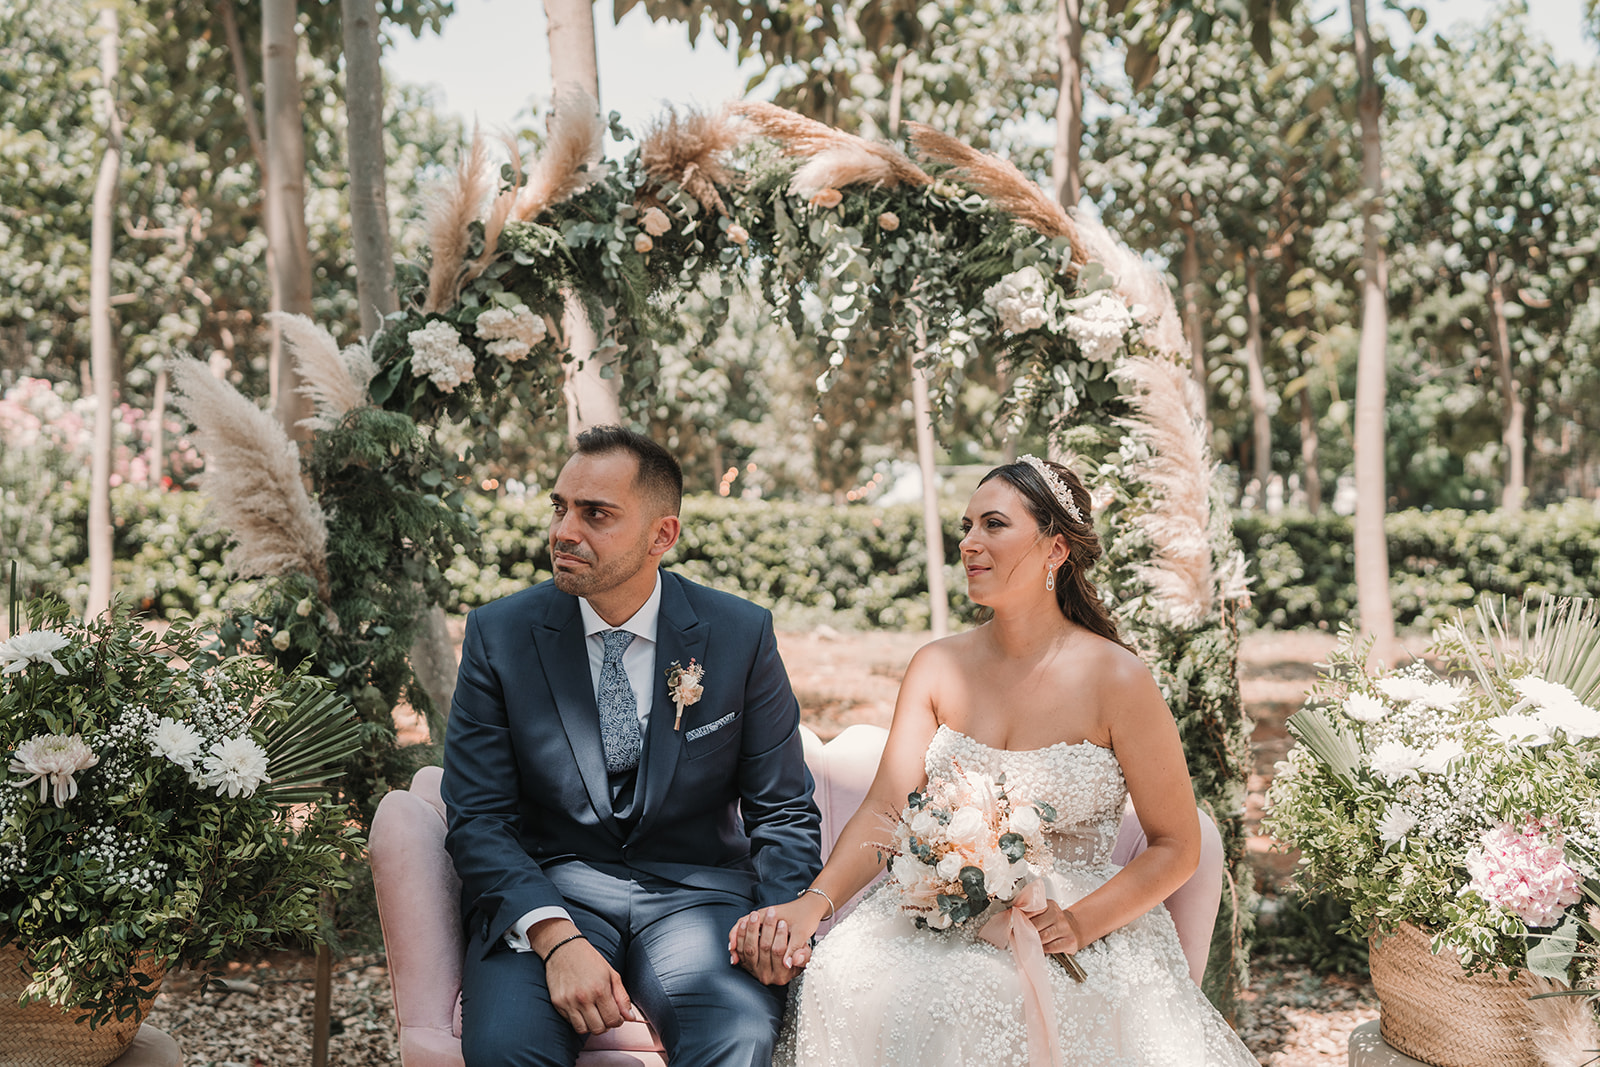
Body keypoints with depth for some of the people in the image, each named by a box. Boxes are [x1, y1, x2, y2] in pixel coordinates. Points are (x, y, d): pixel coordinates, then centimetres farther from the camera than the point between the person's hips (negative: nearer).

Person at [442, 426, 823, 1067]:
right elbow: (478, 819, -5)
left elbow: (783, 811, 6)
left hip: (695, 893, 0)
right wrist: (556, 937, -22)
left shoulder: (741, 635, 0)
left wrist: (783, 916, -15)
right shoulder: (498, 634, -1)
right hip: (545, 892, 0)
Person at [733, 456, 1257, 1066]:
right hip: (949, 917, 4)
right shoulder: (937, 668, 4)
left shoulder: (1114, 679, -9)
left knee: (960, 1000, -33)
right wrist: (811, 904, -21)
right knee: (839, 981, -26)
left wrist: (1079, 925, -18)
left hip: (1083, 928, -3)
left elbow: (1176, 847, -4)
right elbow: (885, 811, -3)